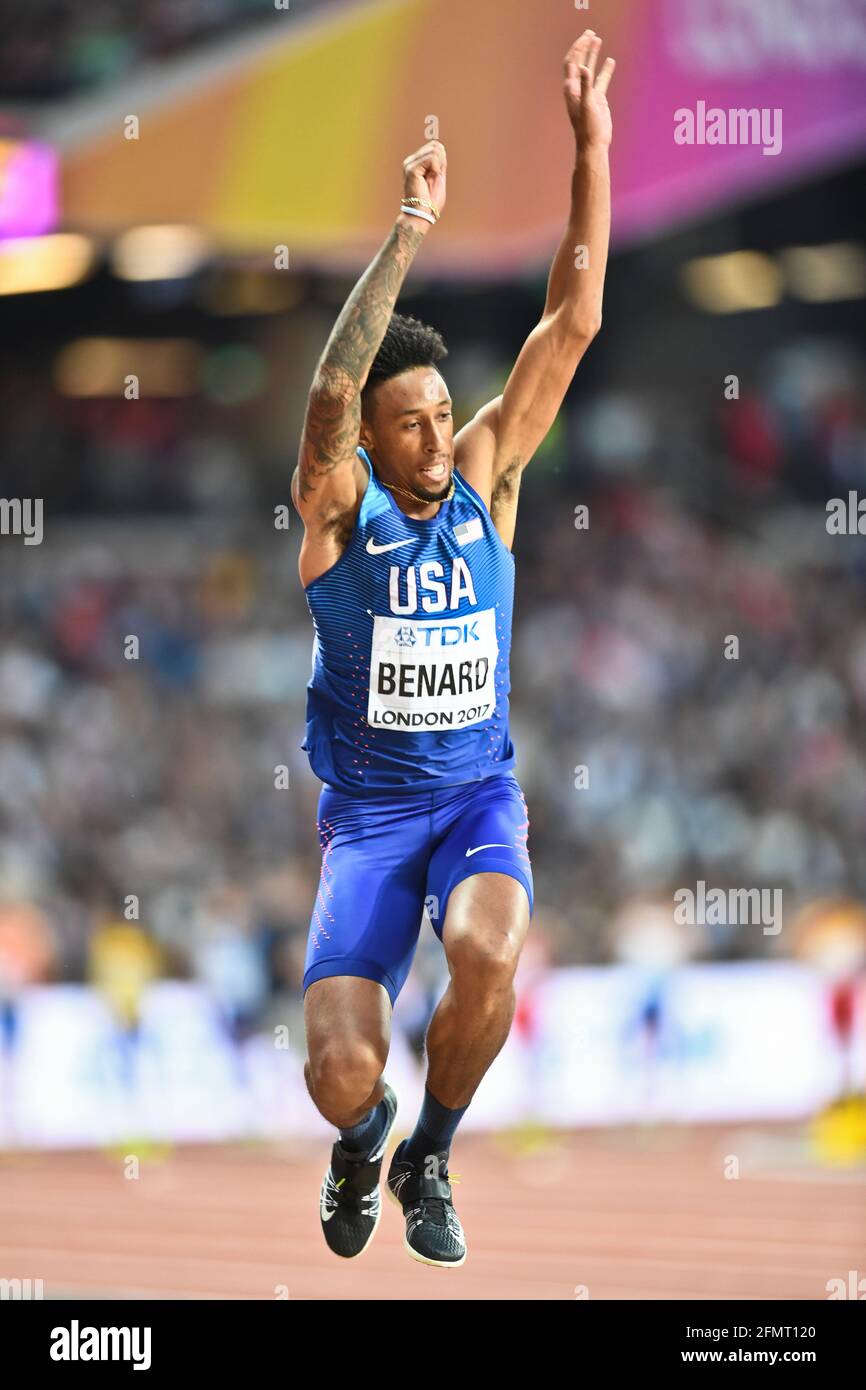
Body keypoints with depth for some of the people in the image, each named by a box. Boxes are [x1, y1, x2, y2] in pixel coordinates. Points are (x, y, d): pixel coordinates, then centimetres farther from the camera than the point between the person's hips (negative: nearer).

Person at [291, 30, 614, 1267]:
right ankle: (362, 1141, 25)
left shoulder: (485, 479, -1)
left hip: (481, 792, 2)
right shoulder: (337, 507, -9)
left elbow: (572, 323, -5)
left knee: (489, 953, -33)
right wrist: (406, 240, -37)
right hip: (367, 808, -2)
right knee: (341, 1075, -17)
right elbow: (332, 390, -30)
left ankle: (429, 1157, -1)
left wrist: (592, 153, -13)